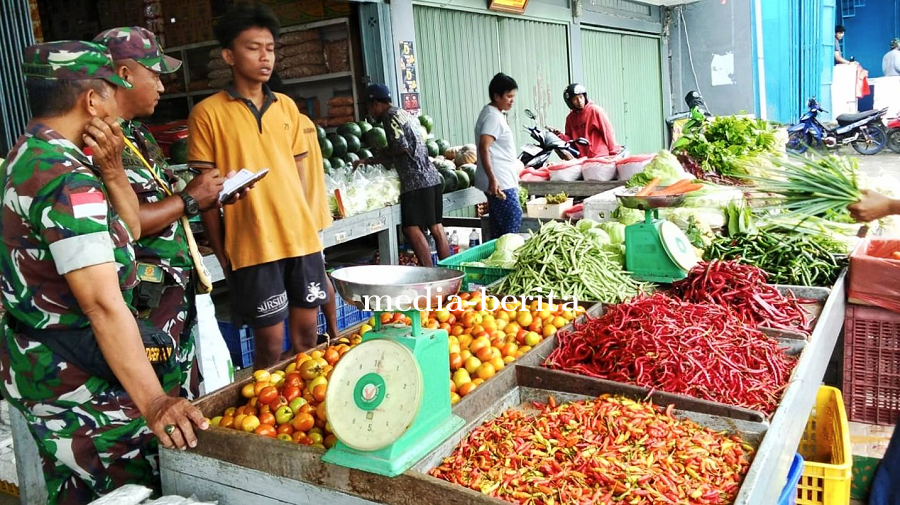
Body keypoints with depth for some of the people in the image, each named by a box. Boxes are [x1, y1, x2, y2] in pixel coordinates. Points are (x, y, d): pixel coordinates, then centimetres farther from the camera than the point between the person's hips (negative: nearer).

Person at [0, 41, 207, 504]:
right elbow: (103, 304, -31)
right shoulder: (68, 181, -23)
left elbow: (130, 231, 12)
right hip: (77, 382, -10)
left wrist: (110, 171, -5)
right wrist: (153, 401, -34)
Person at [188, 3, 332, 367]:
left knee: (307, 331, 12)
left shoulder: (287, 107, 11)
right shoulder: (208, 113, -4)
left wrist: (308, 232, 13)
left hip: (302, 239, 5)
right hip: (252, 247, -4)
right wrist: (221, 255, -2)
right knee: (271, 342, 4)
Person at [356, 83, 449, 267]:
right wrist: (368, 161, 30)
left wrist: (383, 153, 1)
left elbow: (401, 147, -17)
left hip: (415, 180, -9)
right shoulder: (405, 114, 24)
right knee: (436, 227, 10)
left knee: (412, 228, -7)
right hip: (432, 176, 9)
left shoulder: (390, 116, -5)